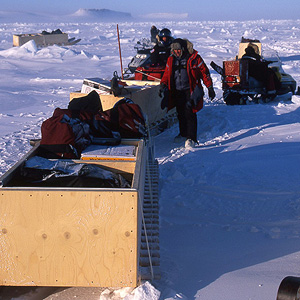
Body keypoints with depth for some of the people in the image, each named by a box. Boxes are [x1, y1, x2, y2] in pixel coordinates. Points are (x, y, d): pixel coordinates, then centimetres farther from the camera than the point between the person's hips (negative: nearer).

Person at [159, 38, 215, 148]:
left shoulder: (194, 58, -7)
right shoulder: (171, 59, 7)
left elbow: (204, 72, -3)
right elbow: (167, 73, 19)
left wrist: (210, 88, -3)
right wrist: (163, 84, 2)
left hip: (190, 91, -5)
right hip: (177, 91, 5)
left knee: (189, 113, -11)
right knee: (180, 114, 13)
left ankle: (191, 138, -8)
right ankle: (183, 134, 32)